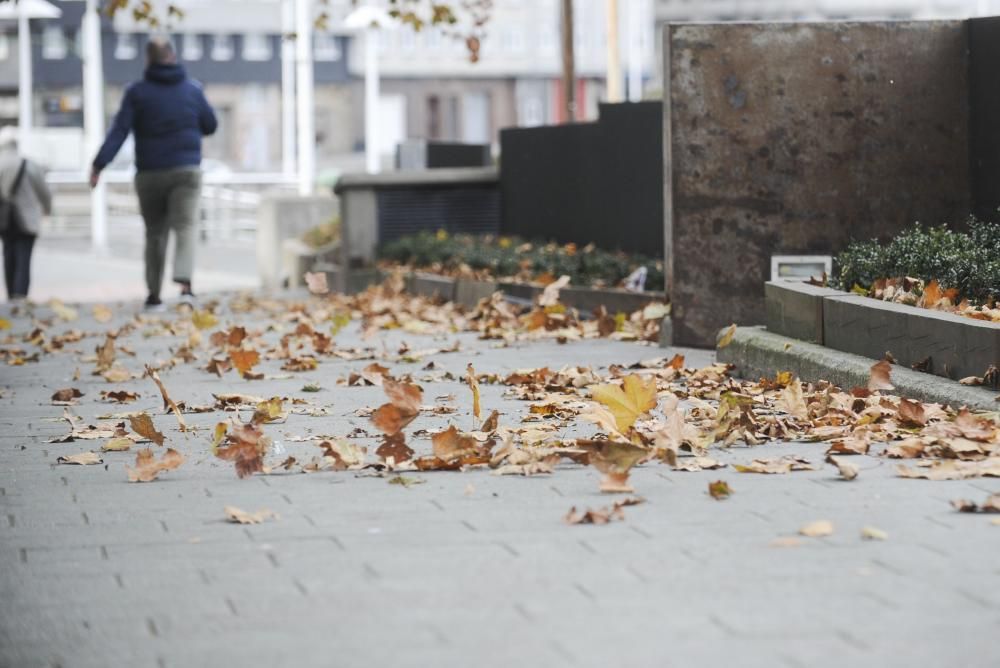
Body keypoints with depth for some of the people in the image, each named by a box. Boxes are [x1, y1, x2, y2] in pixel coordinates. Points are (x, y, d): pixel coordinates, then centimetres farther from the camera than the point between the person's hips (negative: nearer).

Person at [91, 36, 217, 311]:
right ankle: (184, 283, -30)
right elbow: (210, 125, 13)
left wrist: (99, 164, -12)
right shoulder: (192, 89, 4)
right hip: (186, 170, 0)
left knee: (155, 233, 11)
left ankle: (154, 294, 13)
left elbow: (119, 130, -10)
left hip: (150, 173, 0)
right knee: (185, 226, -7)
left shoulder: (137, 92, -3)